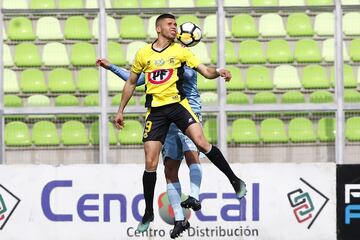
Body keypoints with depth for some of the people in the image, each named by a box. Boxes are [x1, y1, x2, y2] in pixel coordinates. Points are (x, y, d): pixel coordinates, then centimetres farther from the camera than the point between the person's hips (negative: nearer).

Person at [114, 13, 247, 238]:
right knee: (151, 162, -2)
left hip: (178, 104, -1)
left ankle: (235, 180, -5)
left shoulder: (181, 50, 5)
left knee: (202, 142, -22)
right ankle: (149, 213, 11)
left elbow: (205, 71, -1)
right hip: (155, 110, 1)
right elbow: (131, 83, 19)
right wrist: (120, 110, 19)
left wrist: (218, 72, -23)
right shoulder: (143, 54, 8)